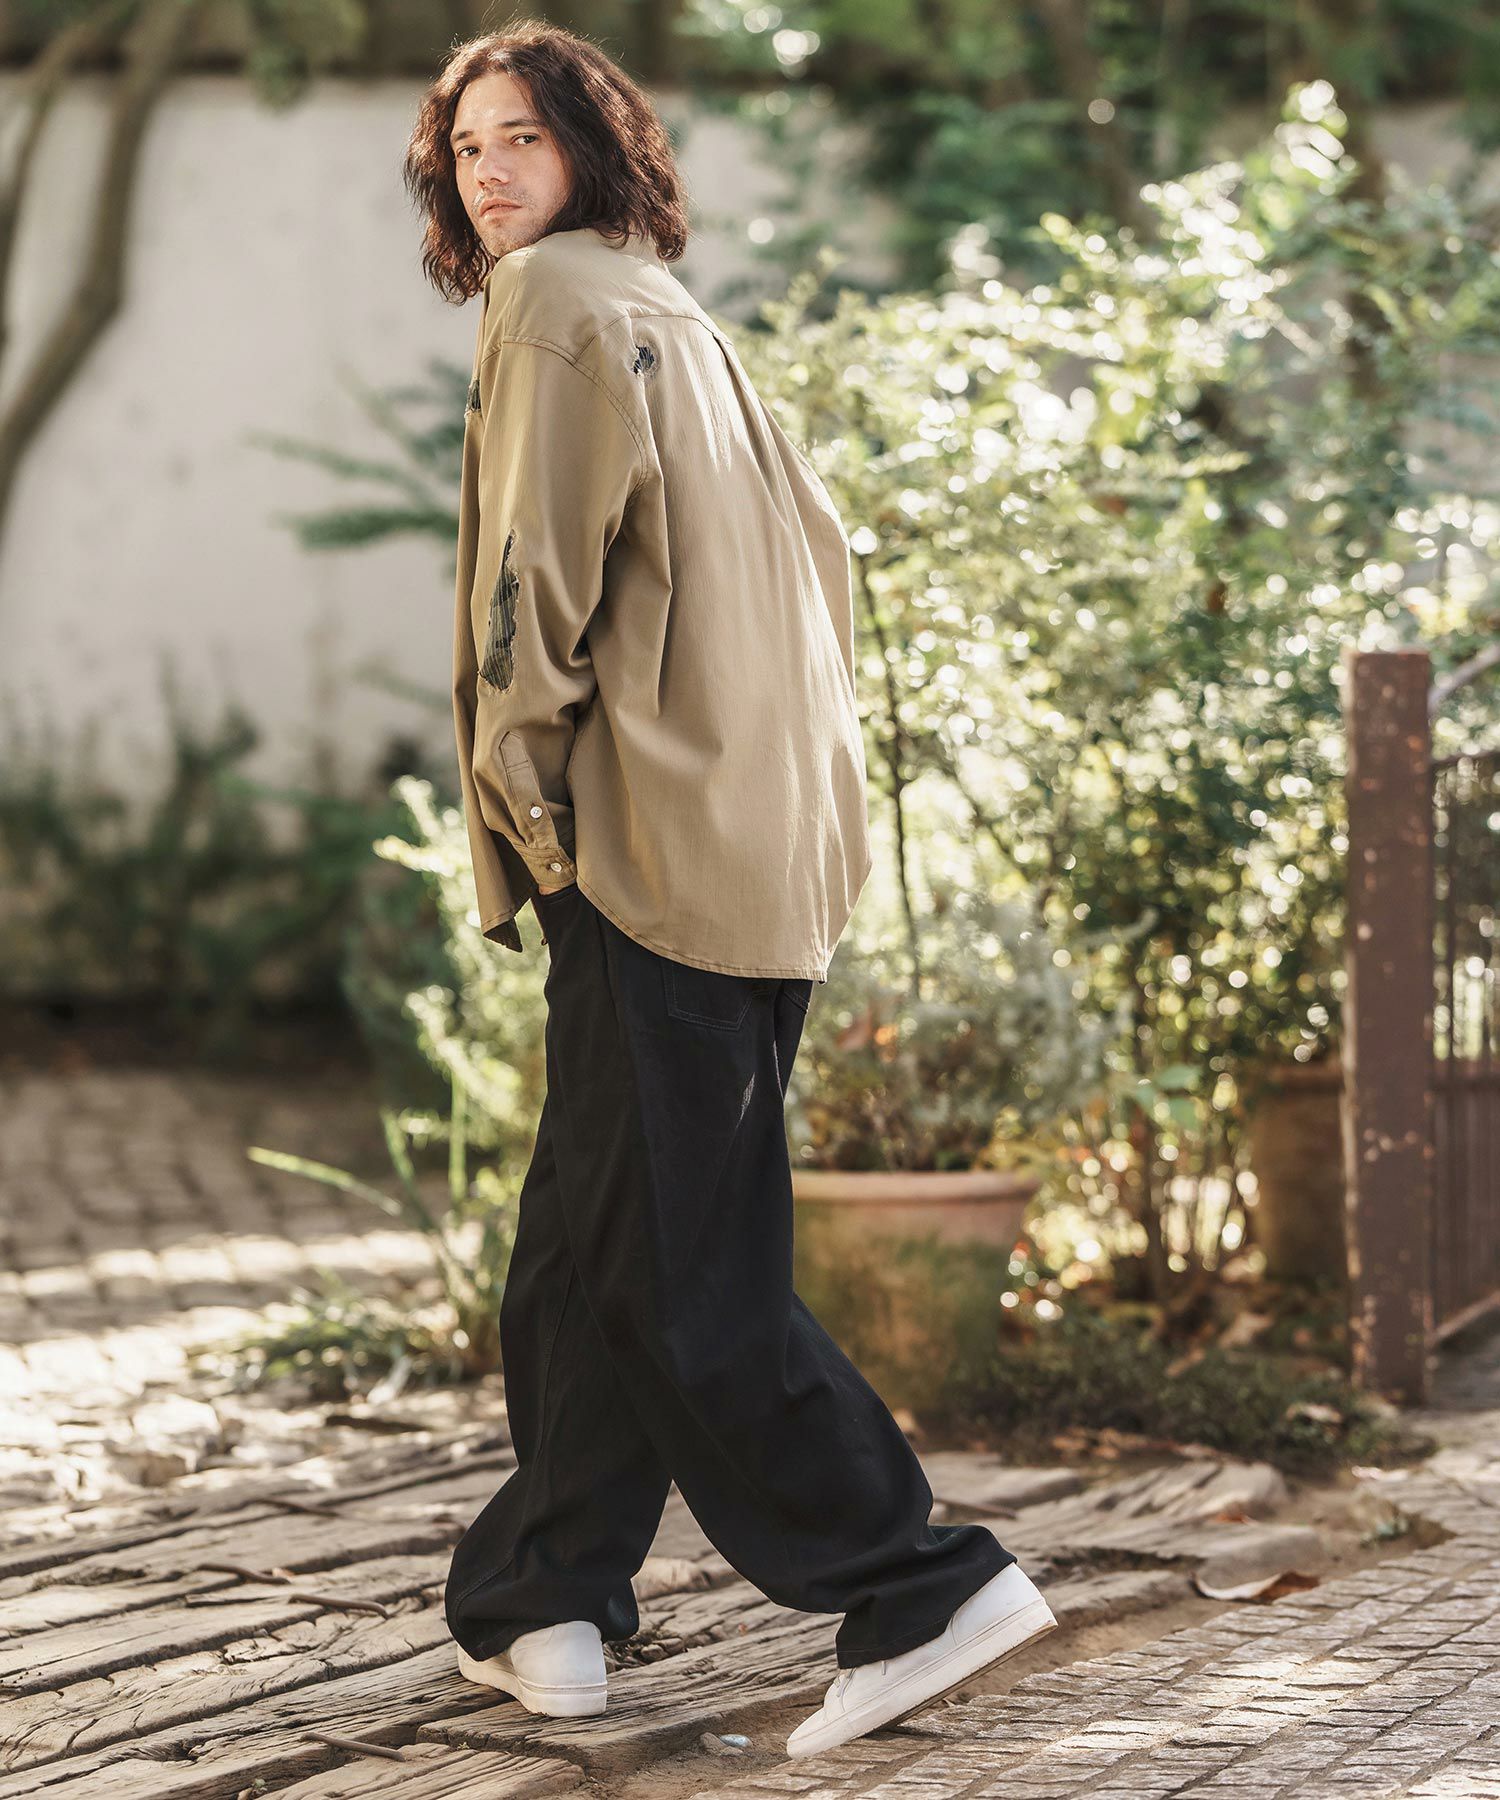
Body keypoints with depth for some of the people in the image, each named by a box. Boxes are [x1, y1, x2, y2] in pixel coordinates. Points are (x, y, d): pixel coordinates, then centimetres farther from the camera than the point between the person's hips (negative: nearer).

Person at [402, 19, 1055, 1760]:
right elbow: (817, 553, 22)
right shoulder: (677, 320, 20)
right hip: (771, 835, 9)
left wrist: (517, 778, -9)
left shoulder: (554, 307, -7)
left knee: (673, 1262, -6)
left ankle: (917, 1587, -7)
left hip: (647, 836, -9)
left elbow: (541, 555, -16)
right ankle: (541, 1607, 18)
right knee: (590, 1228, 13)